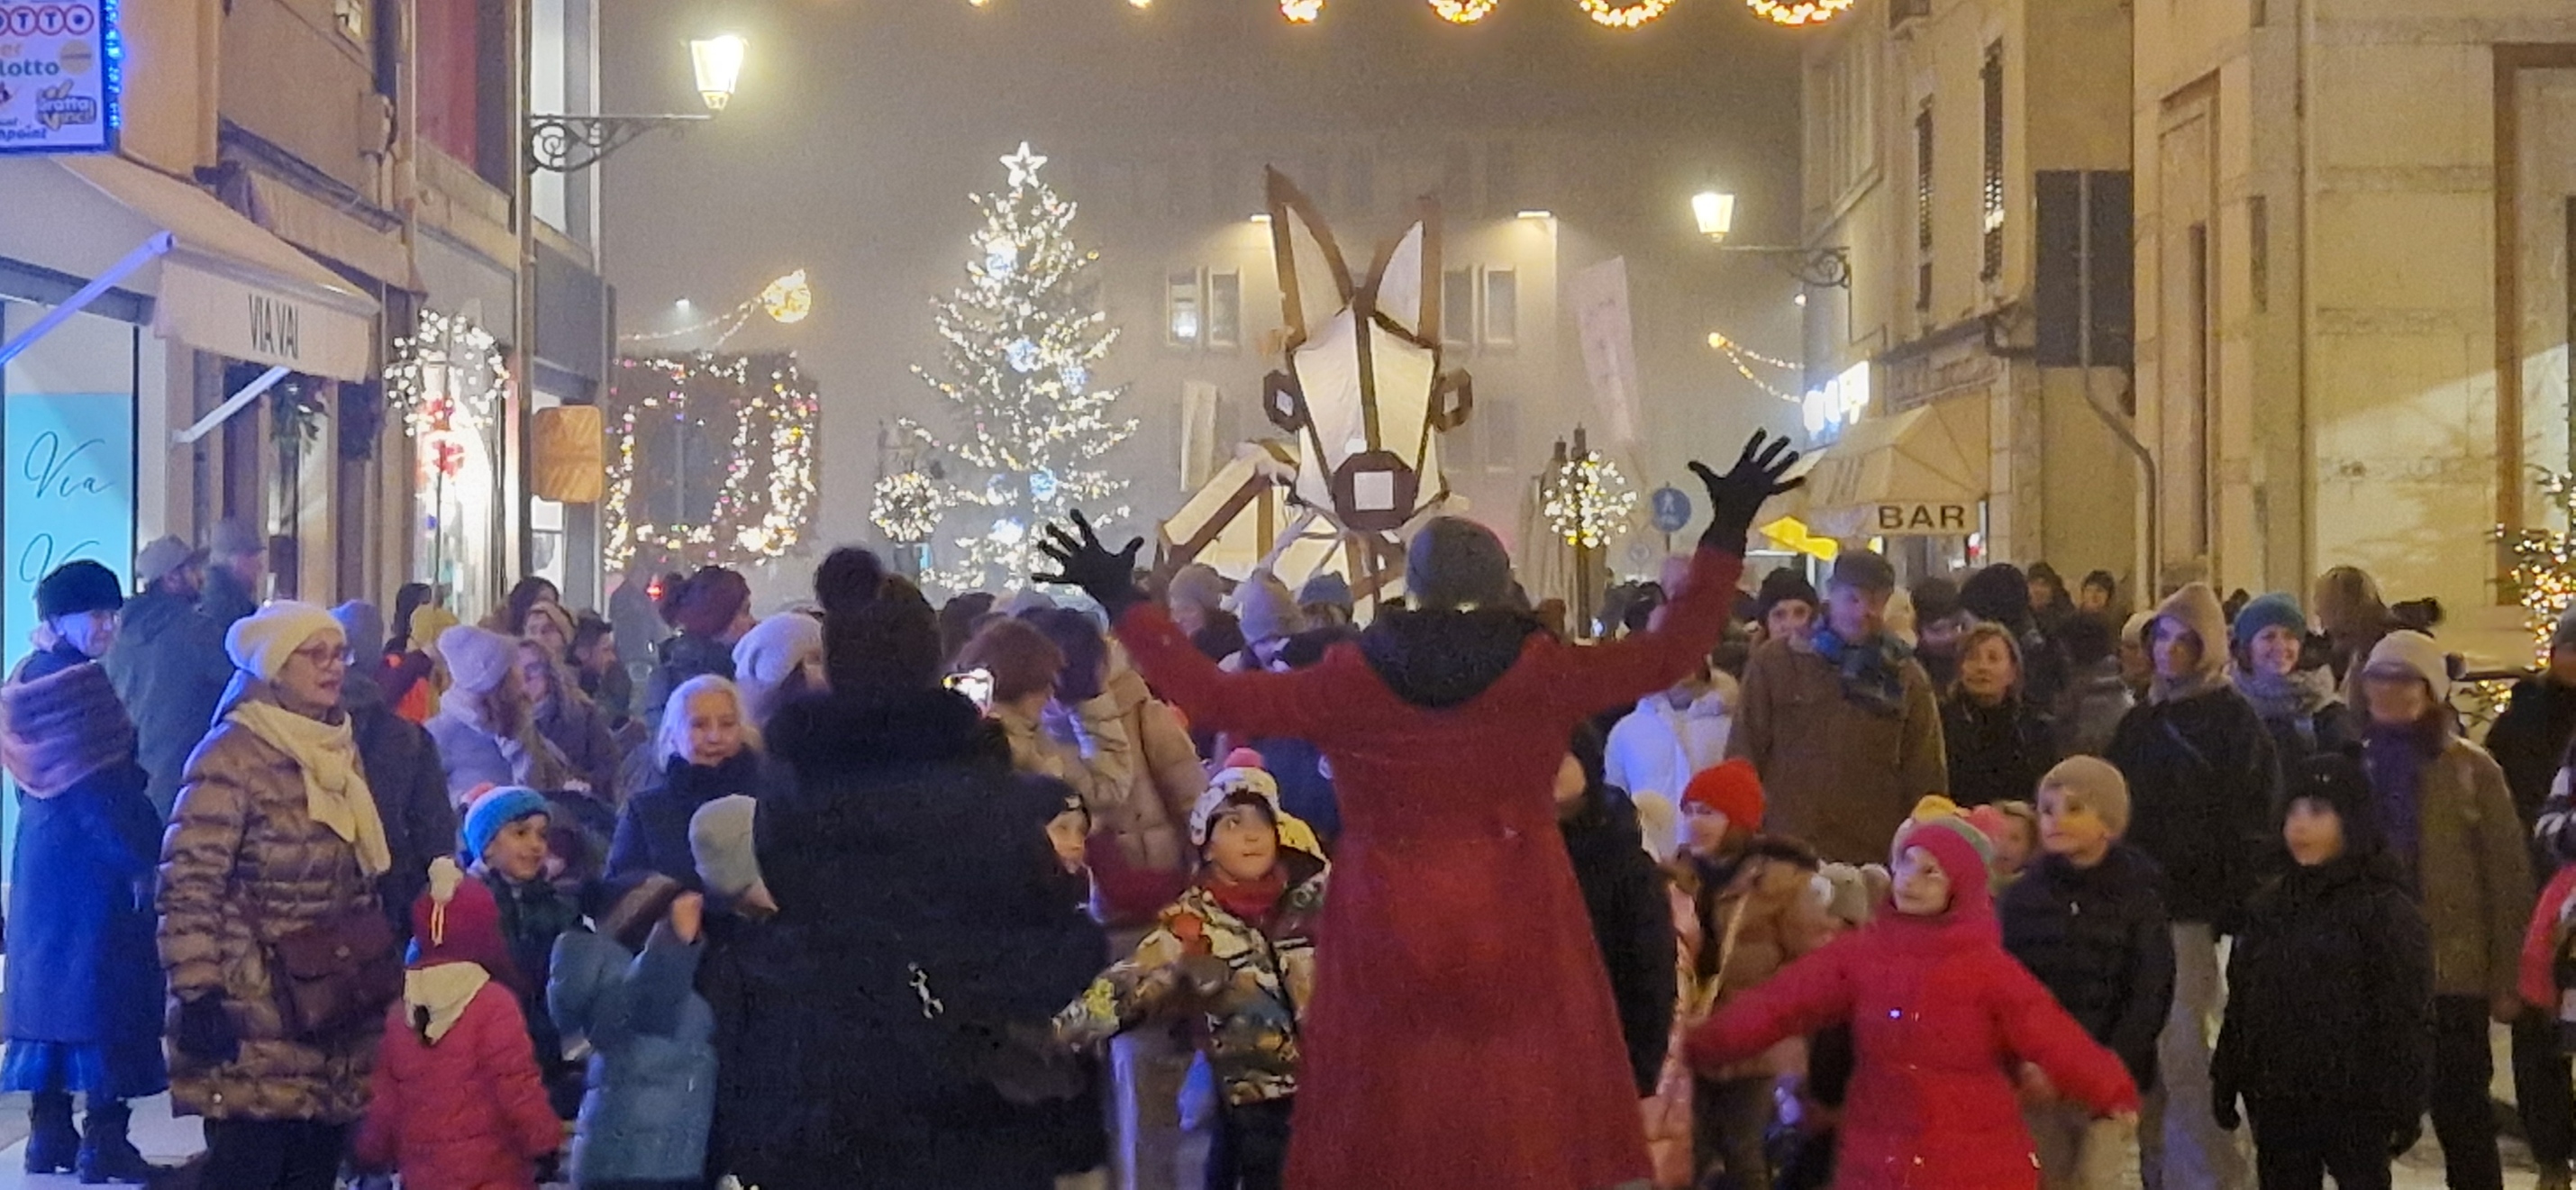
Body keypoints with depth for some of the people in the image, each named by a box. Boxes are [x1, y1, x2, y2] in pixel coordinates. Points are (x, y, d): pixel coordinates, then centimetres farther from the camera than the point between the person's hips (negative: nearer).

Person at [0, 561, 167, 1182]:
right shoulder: (83, 685, -18)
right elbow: (104, 791, -21)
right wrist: (144, 860, -15)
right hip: (92, 859, -9)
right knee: (104, 990, -4)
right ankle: (104, 1141, -3)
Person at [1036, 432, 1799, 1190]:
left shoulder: (1353, 681, -5)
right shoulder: (1541, 673, -6)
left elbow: (1211, 697, -2)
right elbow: (1670, 654, 2)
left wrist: (1121, 601, 8)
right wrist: (1727, 533, 10)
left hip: (1392, 942, 0)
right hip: (1517, 939, 0)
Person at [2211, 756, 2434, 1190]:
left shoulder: (2387, 910, -9)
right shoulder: (2270, 904, 10)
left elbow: (2408, 1017, -11)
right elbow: (2241, 1003, 14)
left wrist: (2404, 1105, -15)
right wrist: (2226, 1081, 11)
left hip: (2354, 1104, -6)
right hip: (2276, 1101, 6)